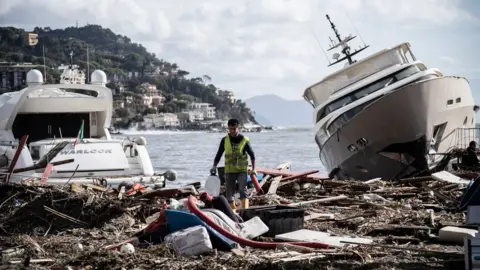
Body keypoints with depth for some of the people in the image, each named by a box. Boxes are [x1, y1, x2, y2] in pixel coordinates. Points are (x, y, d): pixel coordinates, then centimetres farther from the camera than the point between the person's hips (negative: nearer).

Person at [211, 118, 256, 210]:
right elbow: (219, 154, 10)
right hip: (229, 171, 3)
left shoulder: (244, 140, -3)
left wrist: (253, 168, -5)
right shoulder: (225, 140, 3)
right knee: (229, 193, 4)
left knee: (243, 190, -18)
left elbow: (252, 155, 3)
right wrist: (214, 166, -2)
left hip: (242, 170, -3)